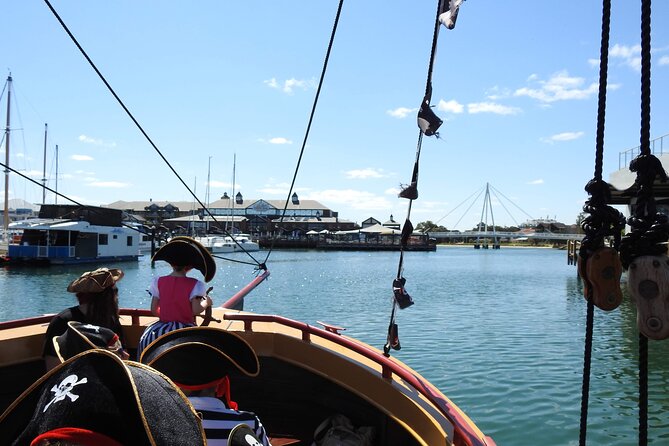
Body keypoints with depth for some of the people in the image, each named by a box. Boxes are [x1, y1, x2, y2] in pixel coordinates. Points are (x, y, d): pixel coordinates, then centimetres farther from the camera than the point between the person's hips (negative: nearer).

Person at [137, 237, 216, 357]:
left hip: (162, 328, 3)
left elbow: (153, 310, 6)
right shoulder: (195, 285, -5)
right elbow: (196, 310, -13)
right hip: (186, 330, -3)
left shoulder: (158, 282, 5)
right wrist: (206, 303, 5)